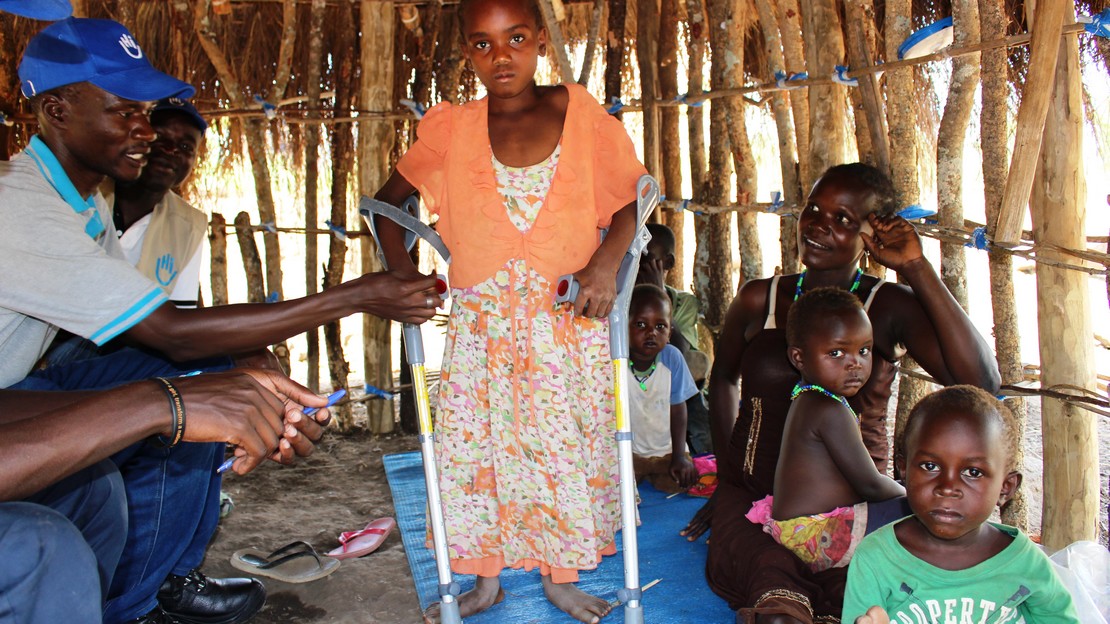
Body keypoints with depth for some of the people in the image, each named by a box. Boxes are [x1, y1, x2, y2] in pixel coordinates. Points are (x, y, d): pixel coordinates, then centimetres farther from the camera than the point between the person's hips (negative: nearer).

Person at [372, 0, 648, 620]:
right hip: (479, 324, 1)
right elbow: (388, 200, 12)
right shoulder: (452, 128, 3)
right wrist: (401, 269, -3)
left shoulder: (581, 114, 1)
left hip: (568, 319, -1)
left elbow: (629, 198, 2)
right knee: (476, 446, 7)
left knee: (566, 445, 6)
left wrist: (606, 264, -15)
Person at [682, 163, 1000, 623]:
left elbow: (980, 380, -17)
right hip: (753, 496, 1)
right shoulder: (758, 300, 5)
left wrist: (917, 268, -14)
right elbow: (723, 377, 24)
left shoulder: (891, 307, -1)